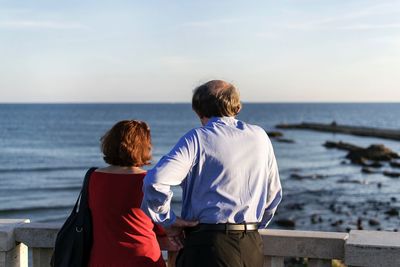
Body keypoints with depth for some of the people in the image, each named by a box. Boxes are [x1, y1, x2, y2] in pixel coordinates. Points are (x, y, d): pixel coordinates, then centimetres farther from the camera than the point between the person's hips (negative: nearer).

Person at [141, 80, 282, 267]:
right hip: (252, 247, 5)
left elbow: (155, 183, -20)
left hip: (209, 246, -5)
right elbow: (273, 194, 15)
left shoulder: (197, 139, -7)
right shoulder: (259, 136, 8)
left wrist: (169, 222, -7)